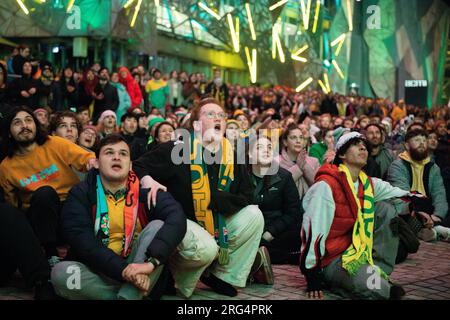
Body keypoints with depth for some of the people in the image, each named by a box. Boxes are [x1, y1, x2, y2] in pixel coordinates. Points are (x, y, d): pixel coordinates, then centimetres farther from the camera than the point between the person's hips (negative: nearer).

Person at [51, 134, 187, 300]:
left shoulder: (146, 190, -2)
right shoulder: (80, 194, -2)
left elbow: (177, 218, -21)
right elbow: (82, 242, -16)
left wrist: (150, 262, -36)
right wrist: (124, 269, -29)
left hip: (137, 270, 1)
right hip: (99, 274, 0)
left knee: (158, 226, -20)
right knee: (60, 272, -28)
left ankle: (127, 296, -28)